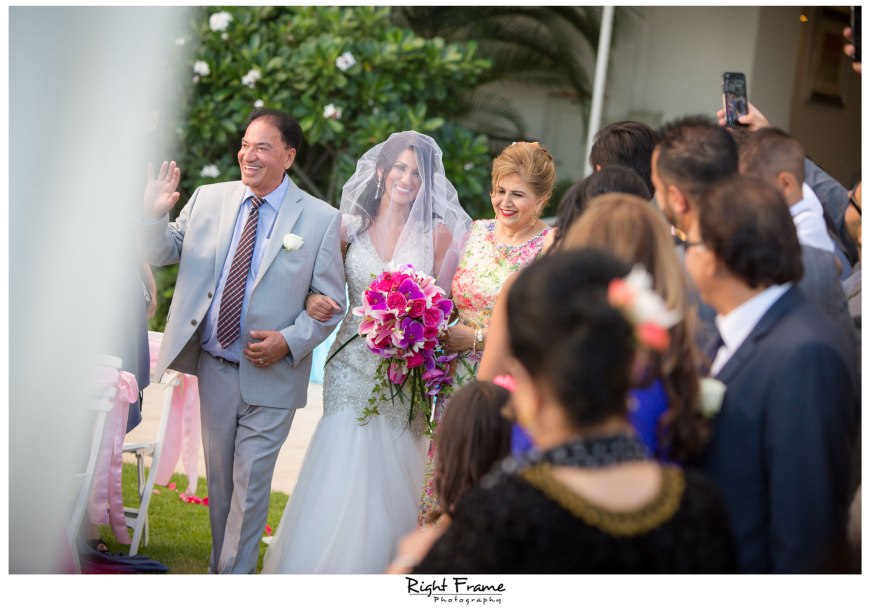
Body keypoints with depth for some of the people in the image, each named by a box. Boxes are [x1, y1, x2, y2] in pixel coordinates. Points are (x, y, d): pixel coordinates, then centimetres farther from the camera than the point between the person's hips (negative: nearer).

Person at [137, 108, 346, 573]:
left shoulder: (320, 219, -8)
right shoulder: (208, 199, 2)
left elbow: (331, 302, -5)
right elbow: (163, 254, 8)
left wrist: (288, 342, -19)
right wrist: (154, 215, -12)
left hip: (270, 374, -3)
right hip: (213, 367, 3)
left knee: (250, 483, 3)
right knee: (218, 477, 17)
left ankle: (234, 576, 17)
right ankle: (219, 564, 34)